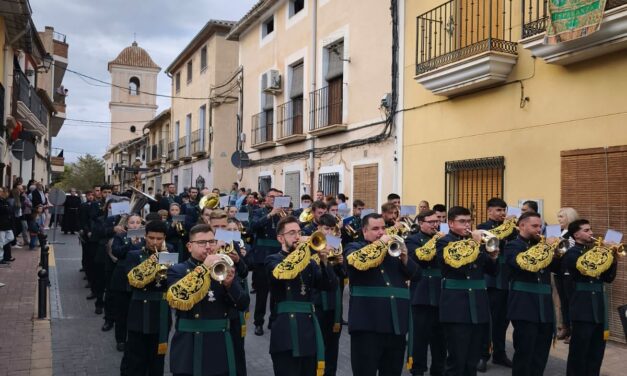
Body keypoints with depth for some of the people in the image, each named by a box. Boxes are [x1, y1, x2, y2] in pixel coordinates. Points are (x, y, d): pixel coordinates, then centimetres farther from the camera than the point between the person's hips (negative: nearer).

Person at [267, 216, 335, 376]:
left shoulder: (308, 260, 15)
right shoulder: (273, 260, 1)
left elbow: (329, 285, 4)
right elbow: (281, 272, -23)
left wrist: (324, 261, -11)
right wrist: (302, 249, -19)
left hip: (309, 325, 5)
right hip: (287, 329, -5)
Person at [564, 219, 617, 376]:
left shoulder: (596, 251, 13)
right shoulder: (572, 254, -8)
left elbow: (608, 278, 13)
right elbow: (588, 269, -25)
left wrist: (613, 261, -2)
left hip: (599, 305, 7)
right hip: (583, 307, -7)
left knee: (597, 349, 13)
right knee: (579, 350, 1)